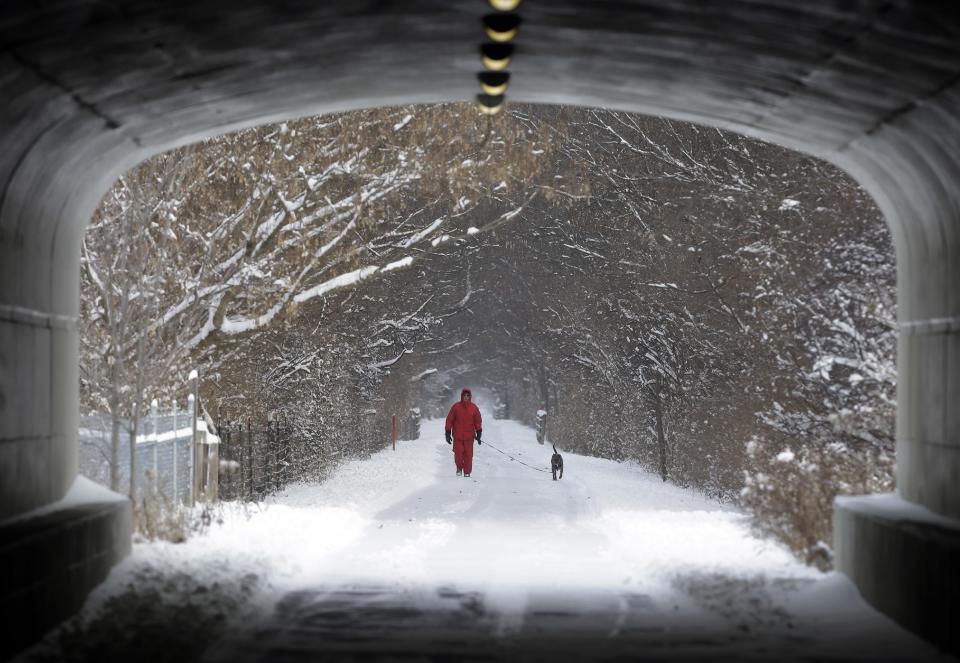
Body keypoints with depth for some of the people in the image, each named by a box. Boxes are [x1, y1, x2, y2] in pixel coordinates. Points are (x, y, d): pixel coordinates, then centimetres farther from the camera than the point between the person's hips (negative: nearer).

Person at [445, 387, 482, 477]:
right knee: (458, 453, -4)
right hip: (457, 436, -1)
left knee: (468, 455, -1)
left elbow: (478, 422, 9)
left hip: (469, 436, 1)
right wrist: (448, 433, 1)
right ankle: (459, 468, 20)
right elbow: (449, 420, 4)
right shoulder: (455, 407, 1)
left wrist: (478, 434, 3)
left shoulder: (474, 408, 4)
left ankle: (467, 472, 9)